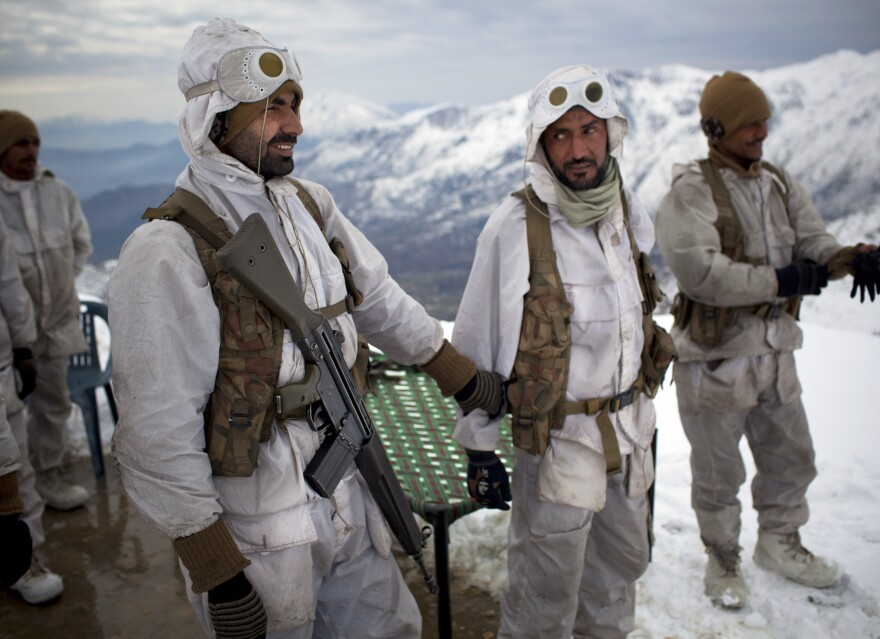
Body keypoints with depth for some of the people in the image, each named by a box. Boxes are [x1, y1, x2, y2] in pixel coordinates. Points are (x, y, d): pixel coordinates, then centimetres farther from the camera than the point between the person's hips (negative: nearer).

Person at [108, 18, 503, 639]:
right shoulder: (166, 254, -22)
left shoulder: (308, 204, 1)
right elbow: (158, 436, -21)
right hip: (255, 532, -7)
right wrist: (216, 573, -18)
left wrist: (461, 373, 22)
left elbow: (378, 297, 15)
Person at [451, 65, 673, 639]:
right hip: (558, 435, -6)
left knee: (622, 559, 25)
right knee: (547, 588, 7)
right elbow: (477, 344, -14)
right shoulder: (516, 227, -20)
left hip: (630, 427, 7)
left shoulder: (629, 212, 1)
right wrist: (479, 447, -11)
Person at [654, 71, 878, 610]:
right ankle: (723, 557, 33)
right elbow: (700, 271, -26)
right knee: (719, 472, 10)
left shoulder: (781, 185, 9)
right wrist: (779, 280, -21)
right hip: (715, 358, -7)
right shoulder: (691, 191, -15)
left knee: (792, 459, 21)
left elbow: (812, 242, 4)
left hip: (774, 350, 7)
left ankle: (780, 542, 45)